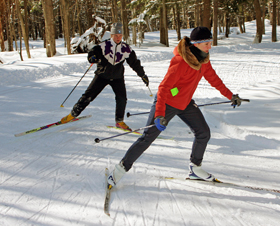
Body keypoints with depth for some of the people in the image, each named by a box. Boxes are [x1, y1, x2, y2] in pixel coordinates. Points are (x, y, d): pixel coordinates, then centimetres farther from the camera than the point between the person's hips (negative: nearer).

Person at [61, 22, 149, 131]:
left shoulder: (126, 49, -4)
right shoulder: (104, 45, -12)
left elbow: (134, 63, 5)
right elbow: (92, 53, -15)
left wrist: (143, 75, 10)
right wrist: (92, 58, -40)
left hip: (117, 77, 2)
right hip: (102, 75, -2)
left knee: (122, 98, -13)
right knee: (88, 95, -5)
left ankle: (119, 121, 7)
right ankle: (73, 114, 9)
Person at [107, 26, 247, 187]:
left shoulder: (203, 58, -5)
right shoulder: (181, 61, -29)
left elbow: (212, 78, 11)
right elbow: (164, 87, -32)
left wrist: (230, 95, 15)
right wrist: (159, 114, -41)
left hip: (186, 103, 8)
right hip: (167, 103, -8)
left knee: (204, 133, 5)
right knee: (147, 138, -6)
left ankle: (195, 168, 23)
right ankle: (122, 167, 9)